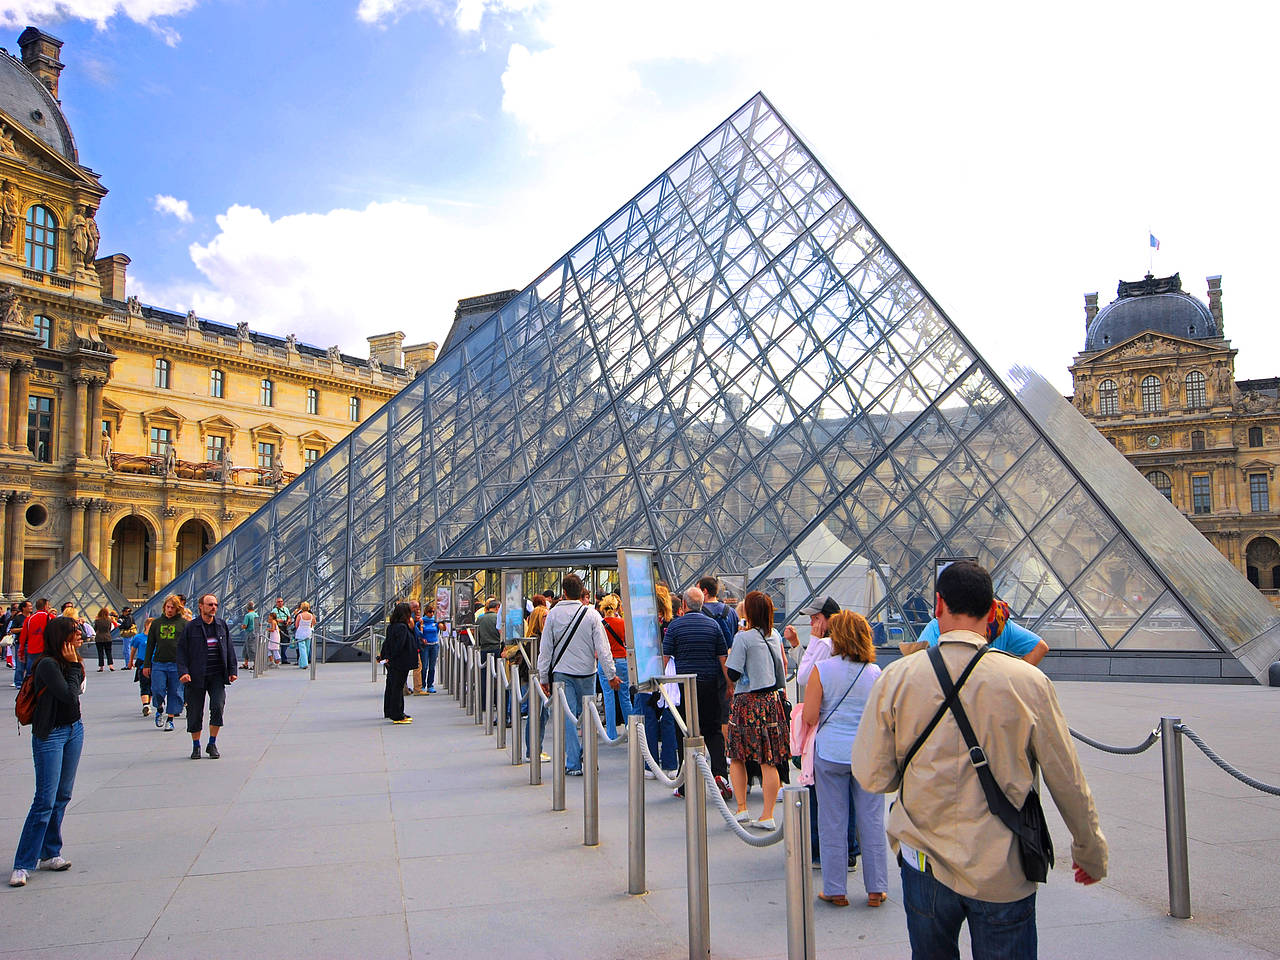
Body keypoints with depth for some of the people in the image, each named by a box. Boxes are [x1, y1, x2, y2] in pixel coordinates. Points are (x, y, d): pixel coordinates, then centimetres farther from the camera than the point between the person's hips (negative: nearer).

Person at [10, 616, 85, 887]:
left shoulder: (69, 661, 6)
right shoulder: (48, 664, -18)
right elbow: (69, 695, -22)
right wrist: (73, 666, -17)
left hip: (74, 730, 8)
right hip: (50, 735, -8)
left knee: (63, 796, 11)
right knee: (45, 800, -8)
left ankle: (49, 854, 21)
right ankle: (23, 865, 1)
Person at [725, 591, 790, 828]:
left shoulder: (743, 637, -11)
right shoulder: (775, 635, 7)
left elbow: (733, 673, -12)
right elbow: (782, 665, 15)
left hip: (747, 701, -5)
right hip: (771, 699, 5)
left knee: (737, 757, 10)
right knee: (768, 762, 4)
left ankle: (741, 809, 10)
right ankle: (767, 816, 5)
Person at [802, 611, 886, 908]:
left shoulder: (822, 669, -9)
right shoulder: (874, 672, -1)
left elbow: (809, 718, -9)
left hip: (831, 753, -2)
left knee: (833, 824, 7)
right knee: (872, 822, 10)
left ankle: (836, 890, 15)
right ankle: (876, 889, 18)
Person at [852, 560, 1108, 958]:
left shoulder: (896, 678, -10)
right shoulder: (1028, 681, -11)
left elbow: (872, 775, -7)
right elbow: (1068, 781, -3)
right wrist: (1091, 852, 13)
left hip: (924, 864, 1)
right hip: (1004, 873, -1)